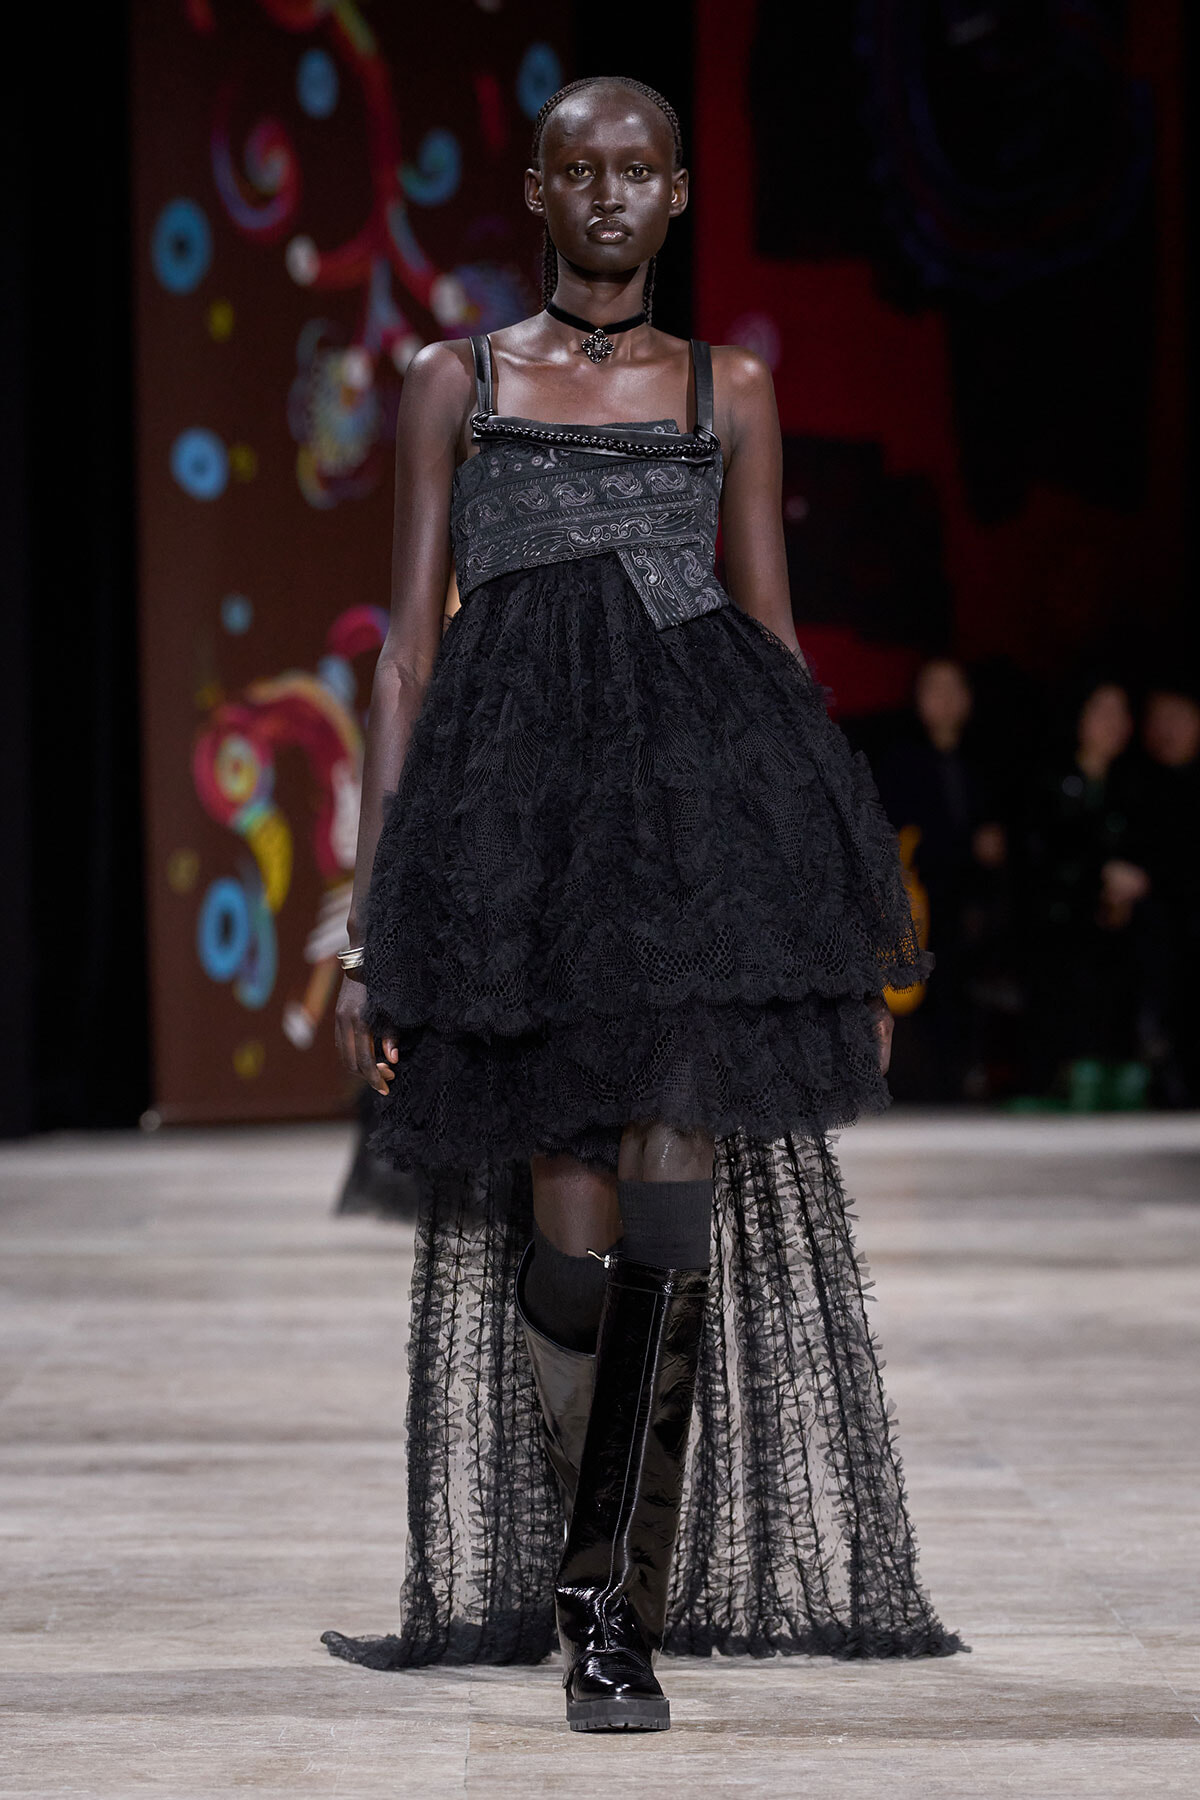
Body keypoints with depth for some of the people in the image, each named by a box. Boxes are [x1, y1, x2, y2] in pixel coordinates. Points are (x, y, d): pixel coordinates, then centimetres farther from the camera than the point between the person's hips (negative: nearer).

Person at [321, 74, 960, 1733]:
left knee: (673, 1204, -16)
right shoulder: (457, 383, 15)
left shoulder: (728, 392, 17)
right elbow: (409, 652, 12)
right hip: (516, 798, 0)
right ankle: (614, 1584, 15)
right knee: (569, 1236, -5)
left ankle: (605, 1600, -7)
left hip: (703, 790, 0)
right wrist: (371, 926, 4)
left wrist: (852, 928, 12)